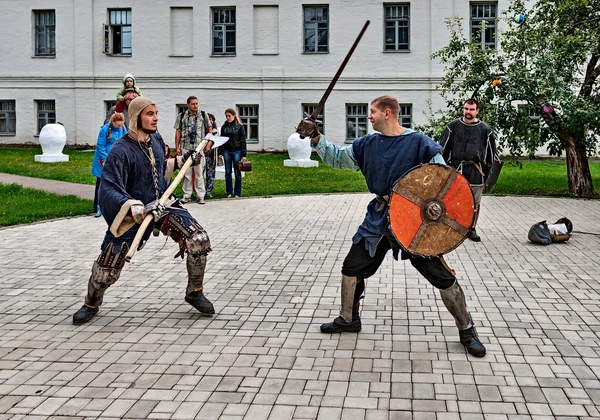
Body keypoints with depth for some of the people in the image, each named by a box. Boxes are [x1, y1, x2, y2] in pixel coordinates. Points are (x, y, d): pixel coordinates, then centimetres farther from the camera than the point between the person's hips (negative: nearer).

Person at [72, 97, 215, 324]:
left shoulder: (156, 139, 0)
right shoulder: (121, 150, -22)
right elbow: (107, 190, -31)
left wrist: (182, 160, 8)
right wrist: (139, 209, -42)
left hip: (162, 205, 5)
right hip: (132, 214, -5)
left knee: (199, 241, -13)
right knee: (107, 269, -3)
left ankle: (195, 292, 9)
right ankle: (91, 305, 29)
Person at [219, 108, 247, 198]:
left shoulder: (239, 126, 0)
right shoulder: (224, 127, 9)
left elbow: (243, 141, -2)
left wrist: (243, 154, -7)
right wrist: (220, 152, 5)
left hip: (237, 151, -3)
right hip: (227, 151, 3)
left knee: (237, 173, 1)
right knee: (228, 172, 5)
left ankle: (237, 193, 8)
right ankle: (229, 192, 13)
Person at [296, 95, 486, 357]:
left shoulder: (417, 142, -11)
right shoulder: (368, 144, 6)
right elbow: (337, 158, 12)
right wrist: (316, 138, 0)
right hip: (378, 218, 6)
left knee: (442, 276, -5)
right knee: (352, 268, 11)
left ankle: (466, 331, 11)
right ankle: (349, 319, 31)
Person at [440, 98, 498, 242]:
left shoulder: (484, 129, 6)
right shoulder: (453, 126, 5)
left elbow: (491, 151, 11)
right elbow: (443, 148, 8)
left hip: (476, 172, 1)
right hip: (456, 170, -1)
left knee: (475, 202, 6)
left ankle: (471, 229, 19)